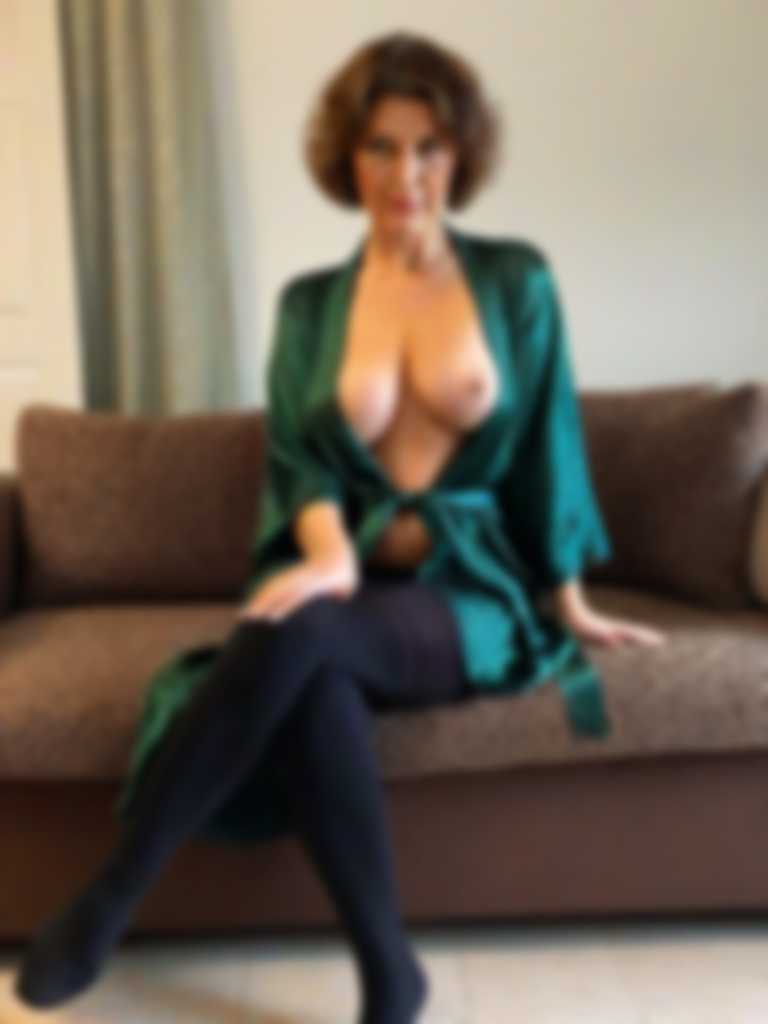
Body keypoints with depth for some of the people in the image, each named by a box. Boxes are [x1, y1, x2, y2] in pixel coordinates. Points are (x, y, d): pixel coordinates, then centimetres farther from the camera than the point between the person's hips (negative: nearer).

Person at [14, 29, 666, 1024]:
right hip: (346, 586, 2)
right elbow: (297, 459, -2)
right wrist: (329, 554, -24)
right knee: (306, 674, -37)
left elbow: (546, 445, 11)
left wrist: (574, 603, 13)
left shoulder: (516, 280, 8)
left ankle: (110, 895, -26)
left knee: (297, 634, -35)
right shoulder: (308, 304, 10)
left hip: (467, 592, -1)